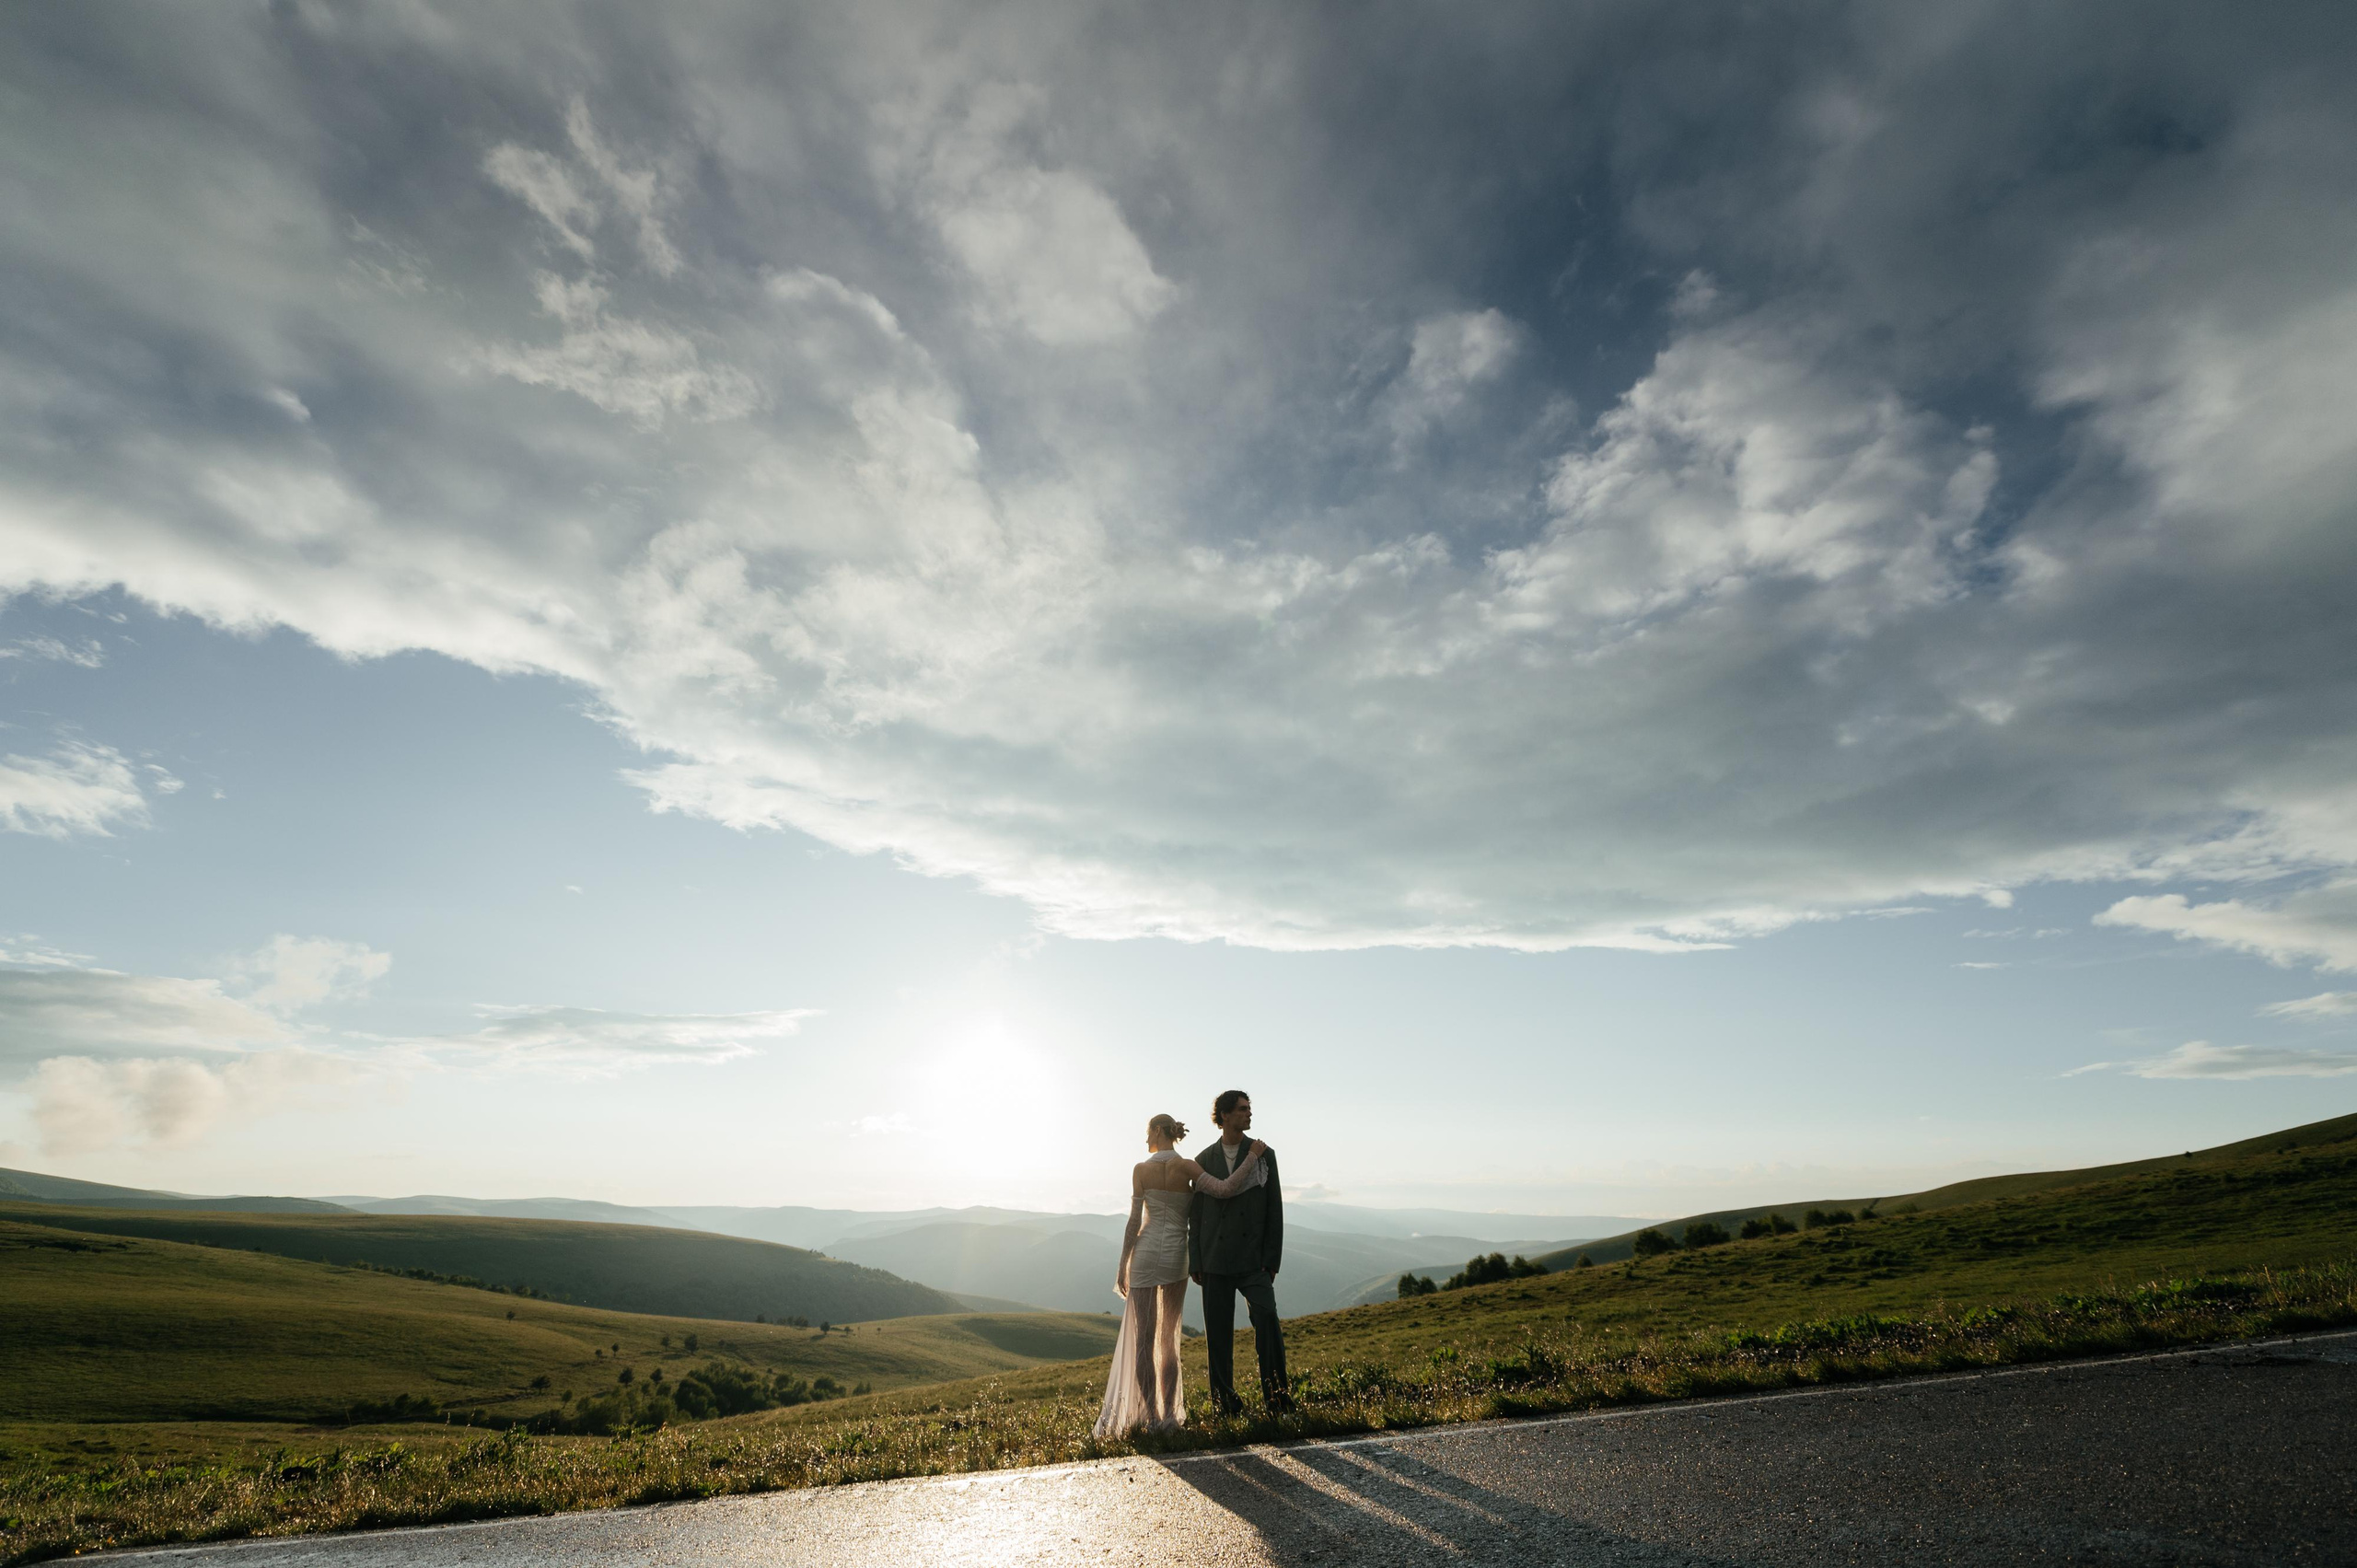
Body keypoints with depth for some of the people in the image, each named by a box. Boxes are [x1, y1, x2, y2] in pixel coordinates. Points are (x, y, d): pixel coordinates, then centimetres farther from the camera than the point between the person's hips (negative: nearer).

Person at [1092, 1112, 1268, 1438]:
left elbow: (1134, 1221, -7)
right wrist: (1253, 1156, -9)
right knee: (1168, 1338, 15)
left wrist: (1122, 1265, 1)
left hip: (1145, 1253, -2)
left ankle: (1151, 1415, 4)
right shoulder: (1186, 1167, -6)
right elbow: (1224, 1190, -19)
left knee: (1142, 1338, 4)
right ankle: (1168, 1413, 16)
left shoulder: (1140, 1169, -7)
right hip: (1176, 1255, 2)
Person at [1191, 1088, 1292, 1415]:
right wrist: (1195, 1262, 2)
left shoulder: (1264, 1155, 3)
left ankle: (1276, 1393, -8)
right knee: (1218, 1331, 5)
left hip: (1253, 1259, -1)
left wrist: (1272, 1260, -4)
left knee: (1266, 1318, -19)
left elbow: (1274, 1210, 1)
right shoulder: (1204, 1160, 6)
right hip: (1215, 1259, 2)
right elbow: (1195, 1215, 8)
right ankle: (1224, 1400, 18)